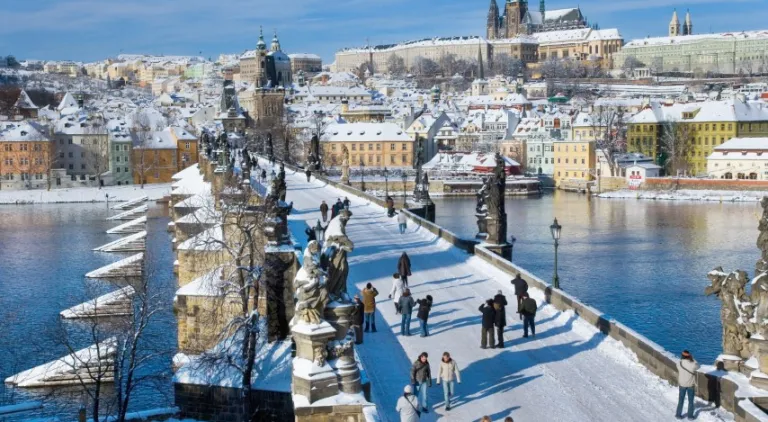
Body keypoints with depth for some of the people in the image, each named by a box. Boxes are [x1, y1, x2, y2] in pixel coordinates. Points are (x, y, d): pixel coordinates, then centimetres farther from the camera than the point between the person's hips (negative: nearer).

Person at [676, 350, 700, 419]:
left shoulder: (679, 363, -19)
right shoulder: (692, 365, -23)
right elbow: (698, 366, 0)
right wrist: (693, 359, 3)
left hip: (682, 384, 1)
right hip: (691, 385, -1)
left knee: (681, 400, 16)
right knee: (691, 401, 14)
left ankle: (678, 414, 23)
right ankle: (690, 415, 21)